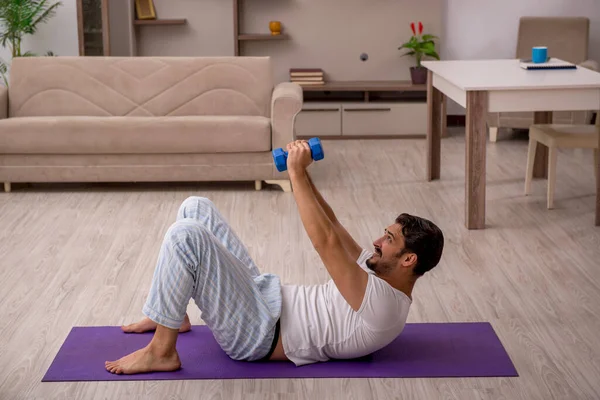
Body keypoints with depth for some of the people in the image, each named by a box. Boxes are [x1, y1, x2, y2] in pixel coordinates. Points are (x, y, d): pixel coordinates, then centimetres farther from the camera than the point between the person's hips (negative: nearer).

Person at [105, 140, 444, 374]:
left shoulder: (383, 306, -21)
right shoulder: (380, 272, 10)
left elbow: (327, 242, -29)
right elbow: (333, 229, 15)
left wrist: (297, 174, -24)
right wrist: (302, 172, 2)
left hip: (255, 332, -10)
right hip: (264, 296, 10)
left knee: (186, 234, -28)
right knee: (196, 208, 7)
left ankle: (162, 351, -14)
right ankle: (169, 314, 16)